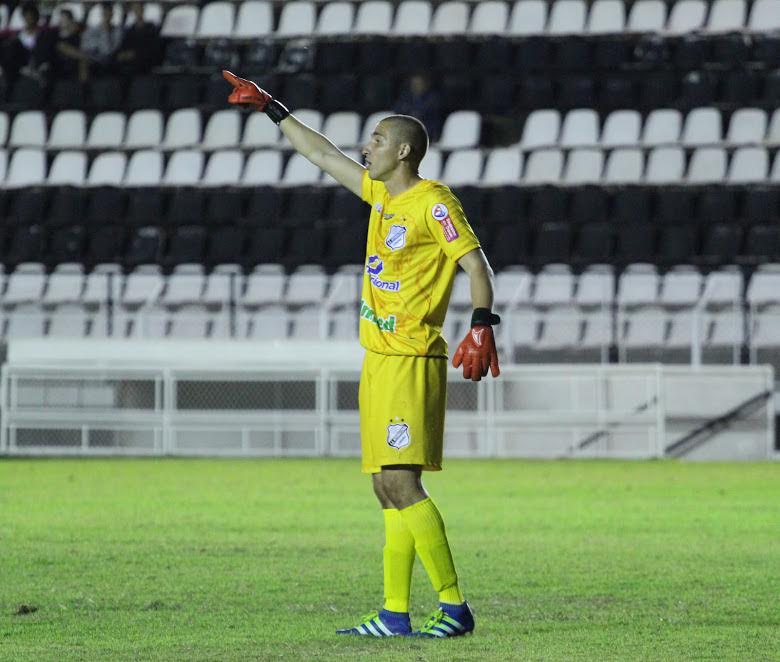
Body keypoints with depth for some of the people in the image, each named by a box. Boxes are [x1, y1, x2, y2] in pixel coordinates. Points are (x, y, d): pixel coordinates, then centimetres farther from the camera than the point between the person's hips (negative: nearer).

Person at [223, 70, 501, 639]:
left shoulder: (432, 202, -8)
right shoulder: (380, 193, 17)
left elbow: (475, 262, -14)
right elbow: (323, 153, 28)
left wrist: (482, 325, -28)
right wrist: (271, 109, 34)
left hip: (412, 362, -9)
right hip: (380, 359, 9)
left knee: (401, 482, -15)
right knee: (388, 489, 5)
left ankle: (454, 606, -14)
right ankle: (396, 614, 5)